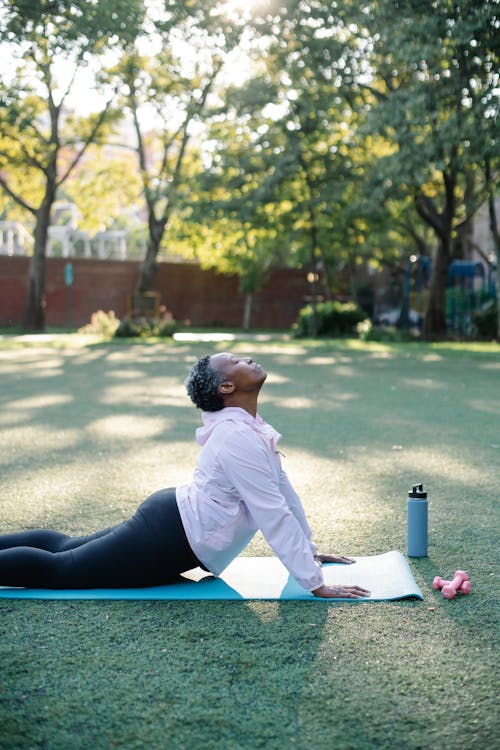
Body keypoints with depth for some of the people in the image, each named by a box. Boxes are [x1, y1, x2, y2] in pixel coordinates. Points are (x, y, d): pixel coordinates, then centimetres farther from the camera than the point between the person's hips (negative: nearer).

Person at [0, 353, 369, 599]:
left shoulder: (250, 426, 8)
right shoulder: (240, 439, -25)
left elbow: (284, 489, 15)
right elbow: (274, 516, -27)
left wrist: (311, 552, 18)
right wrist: (317, 584, -23)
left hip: (170, 518, 10)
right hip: (168, 540, -10)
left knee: (66, 547, 17)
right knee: (56, 569, -5)